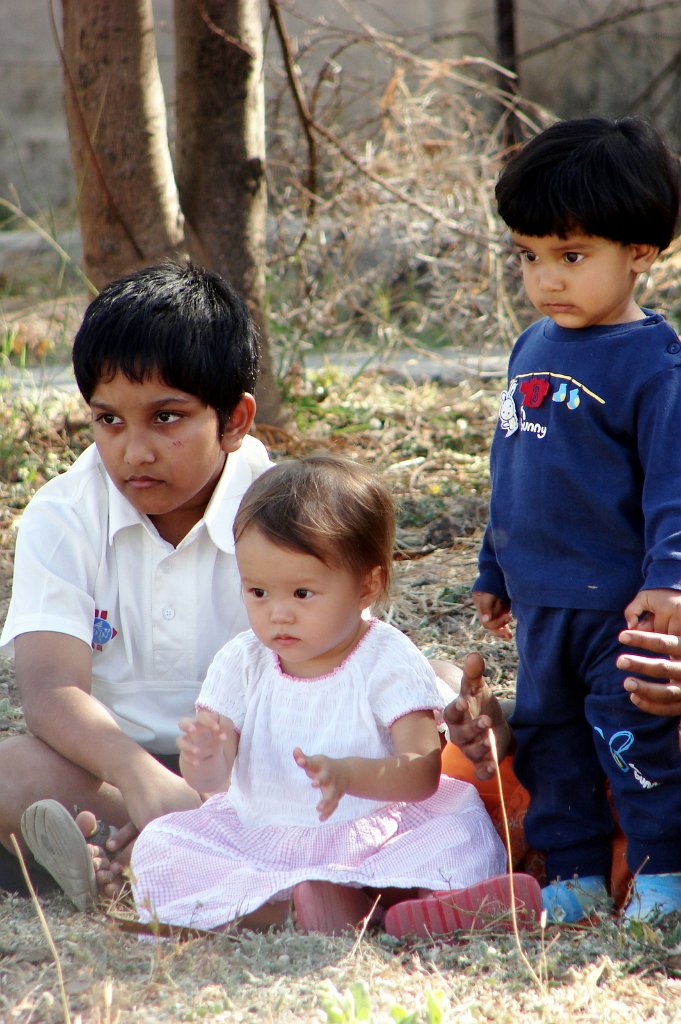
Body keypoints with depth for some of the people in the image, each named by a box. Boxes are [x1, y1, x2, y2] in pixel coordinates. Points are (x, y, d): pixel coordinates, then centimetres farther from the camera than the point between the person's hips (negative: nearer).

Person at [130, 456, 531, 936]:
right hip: (260, 836, 3)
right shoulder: (241, 663, 2)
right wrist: (207, 760, -30)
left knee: (467, 841, -27)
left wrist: (348, 774, -40)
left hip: (377, 837, -3)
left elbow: (422, 772, -20)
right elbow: (211, 783, -3)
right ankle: (275, 909, -33)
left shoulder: (390, 663, -8)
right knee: (159, 844, -18)